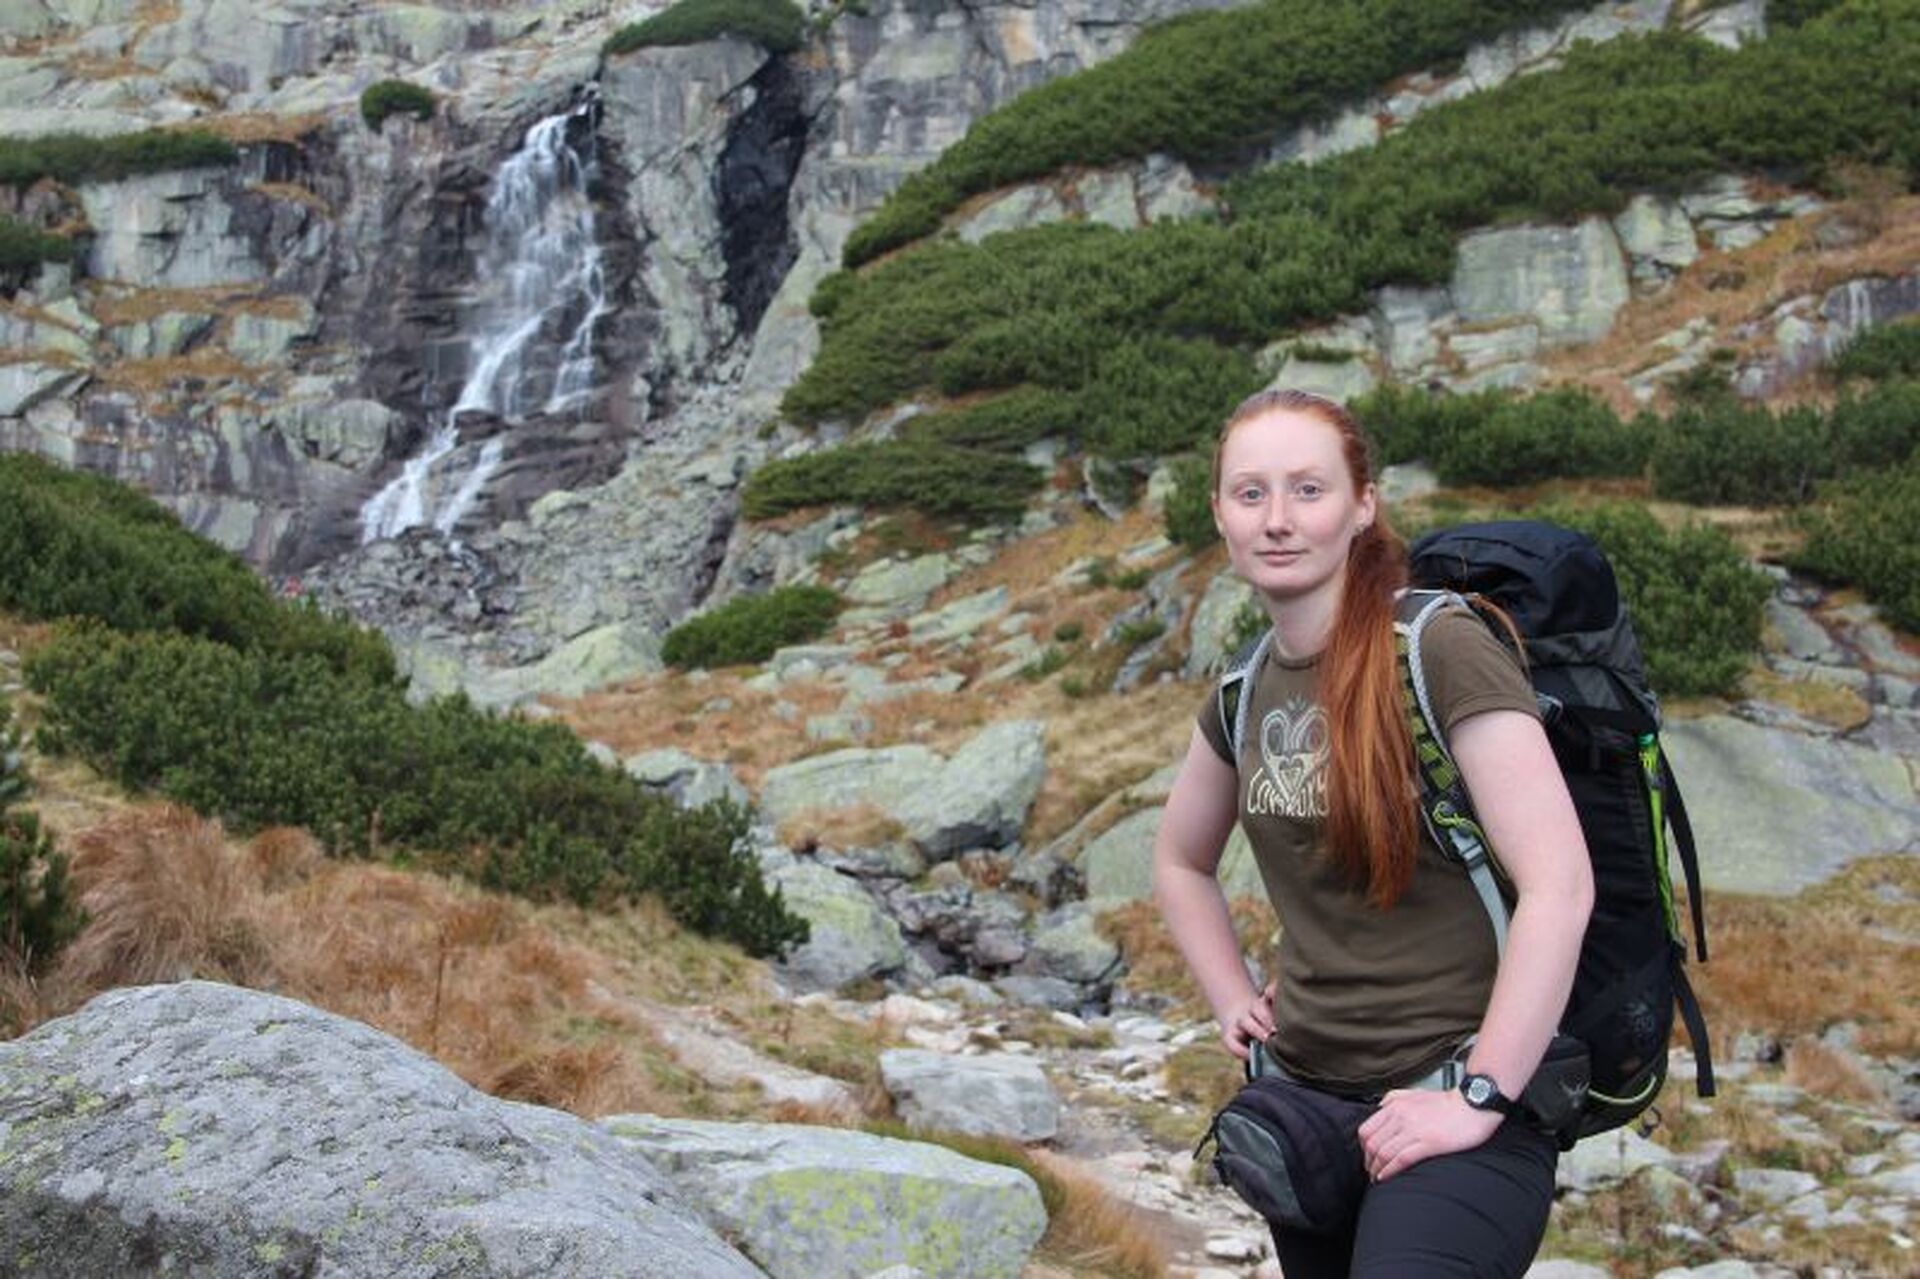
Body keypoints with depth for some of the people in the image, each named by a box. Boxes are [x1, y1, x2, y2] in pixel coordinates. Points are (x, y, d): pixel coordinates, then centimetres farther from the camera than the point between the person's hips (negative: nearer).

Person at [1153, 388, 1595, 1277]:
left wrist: (1478, 1098, -18)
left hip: (1448, 1105, -6)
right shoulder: (1248, 690, 6)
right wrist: (1234, 1003, 11)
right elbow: (1179, 863, 23)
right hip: (1305, 1098, 7)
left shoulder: (1442, 651, -14)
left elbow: (1559, 886, -20)